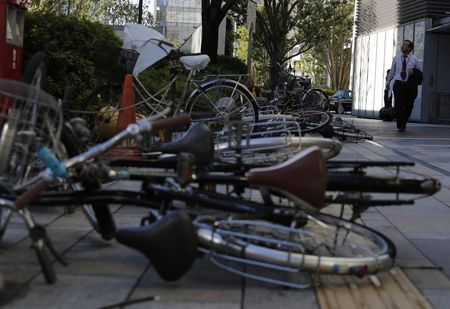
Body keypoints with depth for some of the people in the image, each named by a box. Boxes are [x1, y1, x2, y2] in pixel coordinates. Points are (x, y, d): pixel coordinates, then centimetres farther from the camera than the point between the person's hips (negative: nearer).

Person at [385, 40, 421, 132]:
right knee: (399, 105, -13)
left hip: (409, 85, 0)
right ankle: (400, 126, -6)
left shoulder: (414, 59, 3)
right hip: (398, 84, 0)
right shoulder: (396, 58, 8)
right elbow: (392, 72, 18)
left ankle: (403, 124, 26)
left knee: (408, 106, 5)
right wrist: (388, 82, 25)